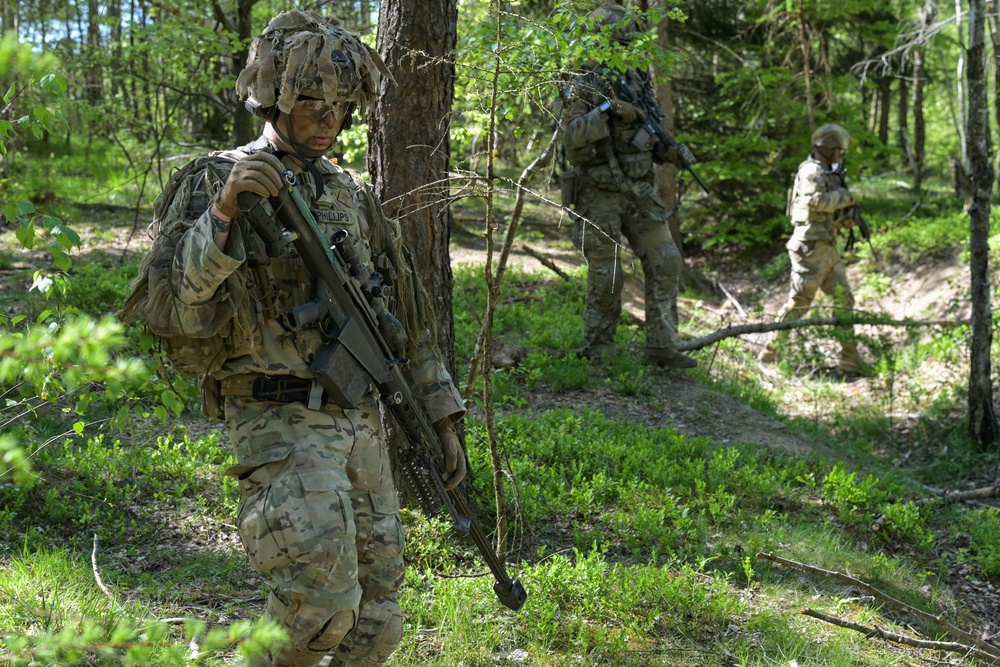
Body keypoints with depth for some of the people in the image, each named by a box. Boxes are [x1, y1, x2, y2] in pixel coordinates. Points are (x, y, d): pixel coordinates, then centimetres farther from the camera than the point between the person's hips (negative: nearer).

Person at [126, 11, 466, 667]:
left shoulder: (355, 193, 14)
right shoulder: (215, 182, -4)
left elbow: (407, 311, 20)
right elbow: (179, 313, -19)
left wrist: (443, 415, 17)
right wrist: (225, 210, -31)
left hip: (363, 420, 6)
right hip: (283, 422, -6)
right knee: (322, 602, -21)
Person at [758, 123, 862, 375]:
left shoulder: (829, 174, 19)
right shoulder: (811, 171, -10)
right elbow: (816, 200, -28)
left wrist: (847, 218, 3)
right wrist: (844, 196, -15)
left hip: (827, 248, 10)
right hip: (811, 247, -10)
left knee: (844, 299, 6)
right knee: (799, 301, -6)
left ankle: (850, 358, 9)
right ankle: (771, 351, 3)